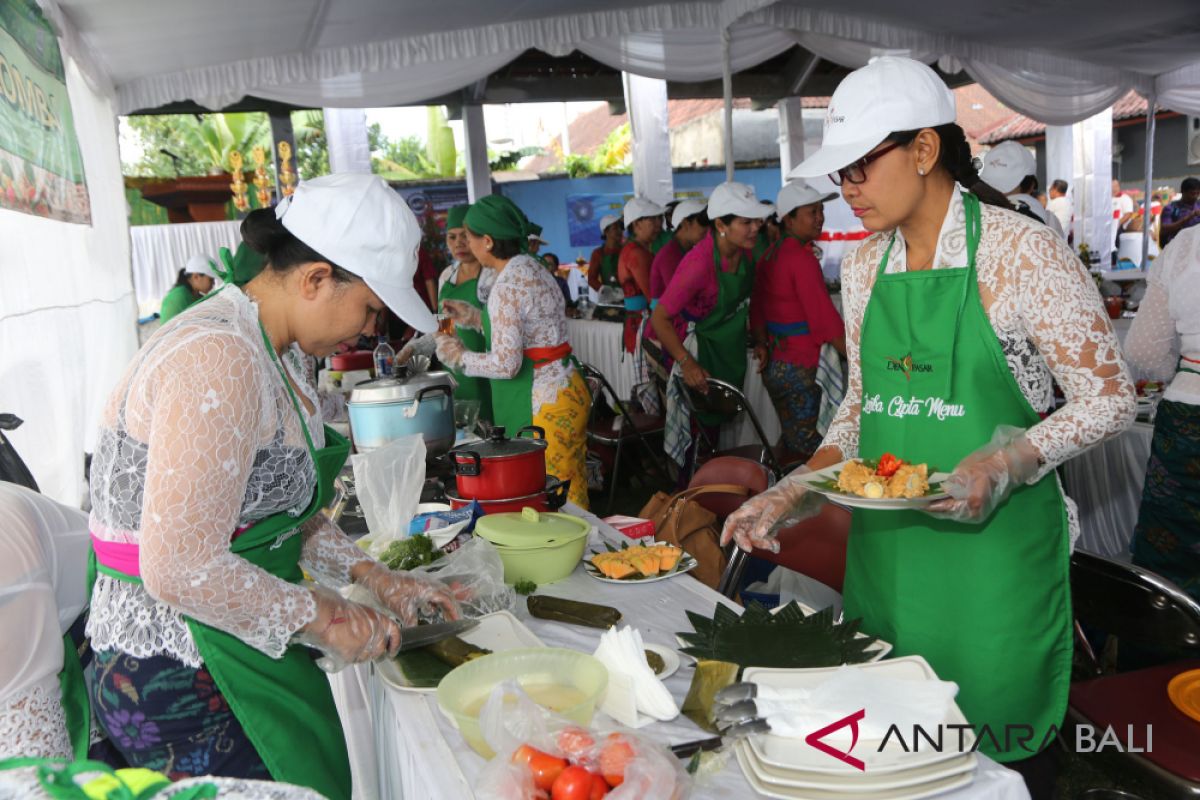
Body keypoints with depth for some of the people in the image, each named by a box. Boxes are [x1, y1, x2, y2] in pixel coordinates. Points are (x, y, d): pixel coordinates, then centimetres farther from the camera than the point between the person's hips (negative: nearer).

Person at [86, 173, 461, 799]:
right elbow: (181, 571, -28)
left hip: (244, 648, 9)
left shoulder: (275, 352, 7)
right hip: (181, 682, -9)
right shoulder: (218, 360, -25)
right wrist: (323, 619, -17)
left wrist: (375, 578, 7)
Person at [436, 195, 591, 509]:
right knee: (572, 493, 16)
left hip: (543, 404, -10)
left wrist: (459, 357, -4)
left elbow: (505, 364, -20)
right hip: (566, 389, 10)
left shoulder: (506, 286, -18)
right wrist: (473, 317, 19)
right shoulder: (533, 268, 10)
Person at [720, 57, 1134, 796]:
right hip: (885, 543, 5)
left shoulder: (1021, 250, -10)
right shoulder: (863, 267, 7)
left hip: (994, 544, -5)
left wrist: (1007, 463, -24)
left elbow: (1110, 399, -7)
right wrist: (789, 496, 0)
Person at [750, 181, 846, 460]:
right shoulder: (802, 259, -16)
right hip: (801, 369, -9)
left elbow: (758, 307, 12)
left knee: (791, 443, 16)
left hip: (775, 365, 9)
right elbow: (826, 320, -18)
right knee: (810, 452, -1)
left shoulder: (770, 255, 11)